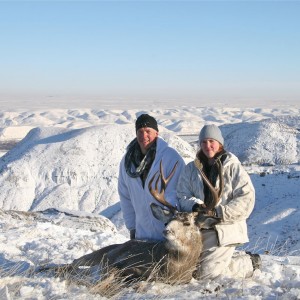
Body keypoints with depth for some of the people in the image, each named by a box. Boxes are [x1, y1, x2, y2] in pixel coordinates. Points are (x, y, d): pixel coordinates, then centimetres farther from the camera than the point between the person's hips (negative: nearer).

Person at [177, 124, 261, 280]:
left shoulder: (233, 166, -5)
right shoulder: (191, 169, 8)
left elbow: (246, 198, -12)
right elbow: (183, 195, 1)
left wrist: (218, 212, -21)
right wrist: (195, 205, -21)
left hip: (225, 229, -6)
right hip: (200, 229, 6)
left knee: (206, 273, -12)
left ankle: (250, 263, 12)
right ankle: (243, 257, 29)